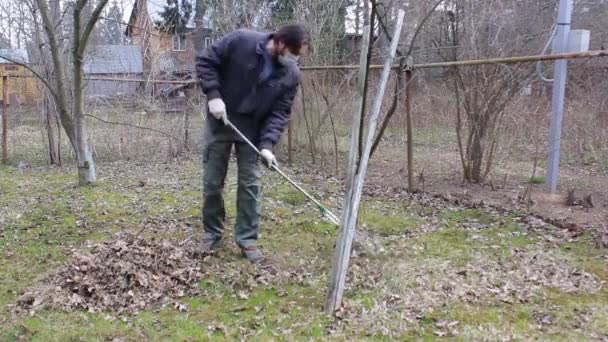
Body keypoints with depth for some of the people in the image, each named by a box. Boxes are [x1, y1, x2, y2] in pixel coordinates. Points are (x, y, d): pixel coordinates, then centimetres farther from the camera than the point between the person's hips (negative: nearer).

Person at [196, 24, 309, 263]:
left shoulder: (291, 75, -10)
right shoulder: (241, 41, -19)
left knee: (250, 183, 1)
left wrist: (267, 144, -20)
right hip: (220, 121, -2)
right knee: (212, 181, 5)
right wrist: (213, 95, -21)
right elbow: (205, 60, -11)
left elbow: (280, 113, -8)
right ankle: (211, 233, 23)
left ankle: (247, 238, 12)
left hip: (252, 129, 2)